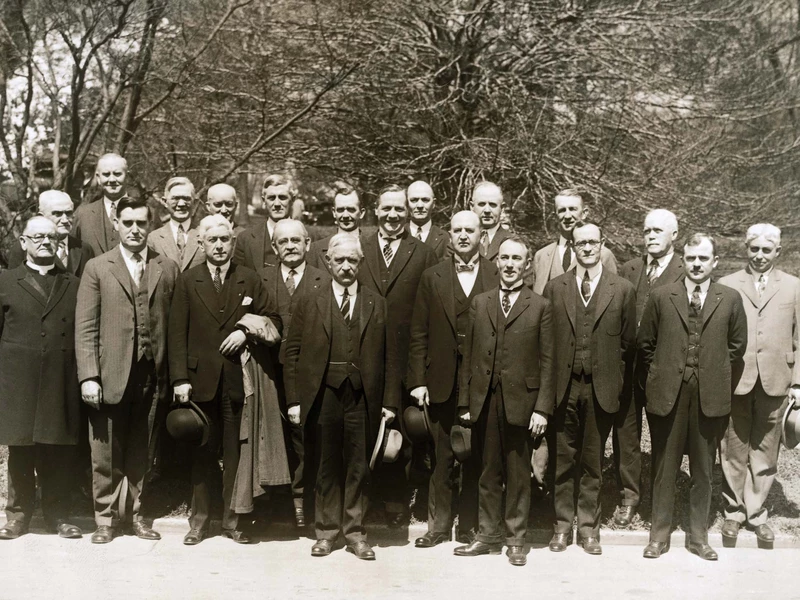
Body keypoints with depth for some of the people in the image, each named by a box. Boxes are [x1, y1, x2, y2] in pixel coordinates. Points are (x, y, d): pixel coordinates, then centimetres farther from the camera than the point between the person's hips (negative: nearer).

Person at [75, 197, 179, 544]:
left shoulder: (168, 269, 9)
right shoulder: (97, 268, 4)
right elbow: (85, 328, -1)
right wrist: (88, 376, -9)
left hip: (153, 376, 2)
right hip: (110, 375, -1)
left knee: (140, 453, 10)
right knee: (106, 454, 4)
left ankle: (133, 512, 22)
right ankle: (106, 517, 17)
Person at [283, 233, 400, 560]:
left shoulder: (377, 304, 8)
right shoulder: (310, 303, 7)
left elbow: (388, 356, 5)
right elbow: (292, 352, 4)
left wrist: (390, 401, -1)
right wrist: (294, 399, -3)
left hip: (362, 397, 1)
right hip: (323, 395, 0)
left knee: (358, 467, 5)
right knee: (327, 466, 6)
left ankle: (355, 532, 15)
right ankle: (326, 531, 17)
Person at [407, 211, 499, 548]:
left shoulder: (497, 277, 3)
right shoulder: (432, 278, 6)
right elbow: (419, 334, 4)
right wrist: (418, 381, -2)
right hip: (443, 382, 1)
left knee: (477, 457, 6)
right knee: (442, 457, 7)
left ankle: (470, 526, 17)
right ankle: (438, 526, 16)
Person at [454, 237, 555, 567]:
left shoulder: (540, 307, 3)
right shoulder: (480, 303, 11)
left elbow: (547, 362, 0)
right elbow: (469, 355, 9)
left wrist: (542, 408, -7)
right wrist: (465, 402, 4)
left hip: (520, 400, -2)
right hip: (484, 401, 2)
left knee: (518, 474, 4)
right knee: (488, 473, 9)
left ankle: (516, 539, 14)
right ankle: (489, 535, 19)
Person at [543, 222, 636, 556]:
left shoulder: (622, 290, 3)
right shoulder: (554, 288, 6)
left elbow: (628, 343, 5)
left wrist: (617, 381, 3)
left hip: (601, 388, -1)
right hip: (563, 387, 1)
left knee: (592, 462, 7)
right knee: (563, 460, 7)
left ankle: (589, 527, 18)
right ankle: (563, 525, 18)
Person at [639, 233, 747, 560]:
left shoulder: (730, 299, 1)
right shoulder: (661, 297, 0)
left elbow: (736, 347, 8)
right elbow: (645, 343, 8)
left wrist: (722, 384, 7)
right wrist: (659, 377, 8)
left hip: (710, 396, 1)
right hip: (668, 395, 0)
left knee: (703, 470, 10)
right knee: (664, 468, 7)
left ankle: (698, 536, 22)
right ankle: (659, 535, 18)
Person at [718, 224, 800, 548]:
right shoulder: (727, 286, 4)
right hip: (735, 381, -1)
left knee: (765, 454, 7)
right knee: (734, 452, 7)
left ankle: (756, 513, 19)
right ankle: (734, 511, 20)